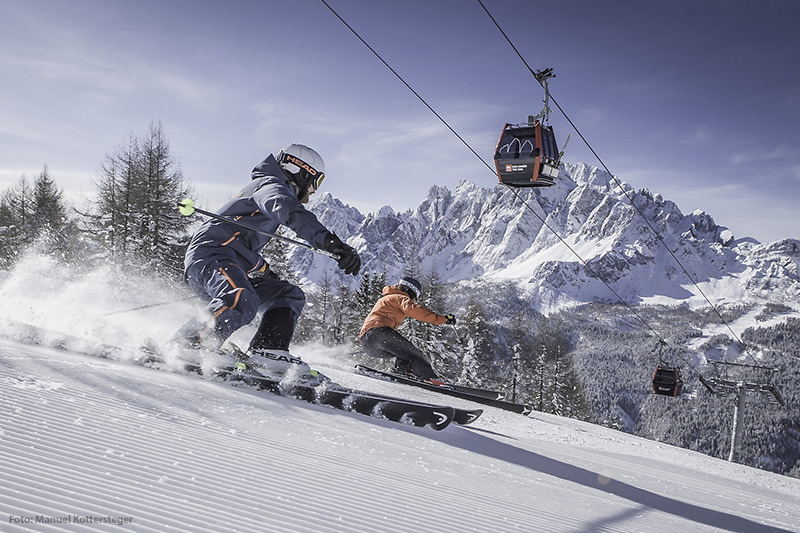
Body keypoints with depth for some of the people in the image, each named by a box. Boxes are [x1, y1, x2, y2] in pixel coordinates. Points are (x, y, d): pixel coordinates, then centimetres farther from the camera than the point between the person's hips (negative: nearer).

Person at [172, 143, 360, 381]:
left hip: (231, 265, 10)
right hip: (208, 257, -10)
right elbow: (290, 212, -28)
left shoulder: (262, 187, 30)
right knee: (242, 303, -37)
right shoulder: (270, 185, -2)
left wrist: (262, 269, 55)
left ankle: (267, 352, -14)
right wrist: (332, 242, -41)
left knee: (290, 295, 5)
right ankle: (183, 348, -25)